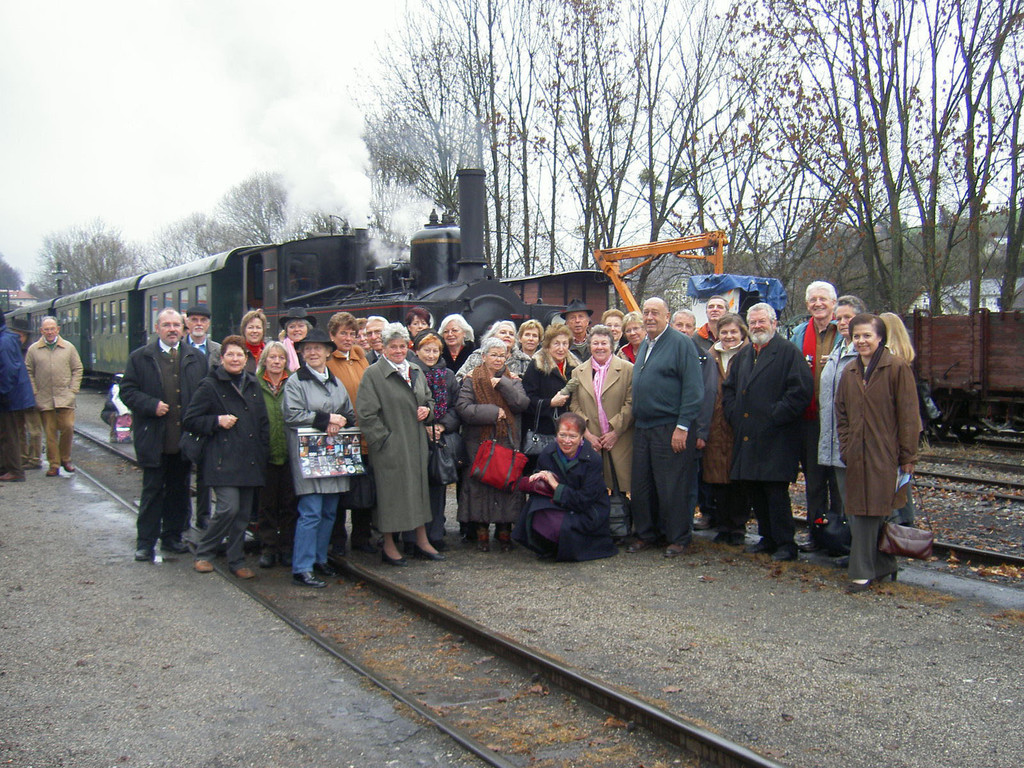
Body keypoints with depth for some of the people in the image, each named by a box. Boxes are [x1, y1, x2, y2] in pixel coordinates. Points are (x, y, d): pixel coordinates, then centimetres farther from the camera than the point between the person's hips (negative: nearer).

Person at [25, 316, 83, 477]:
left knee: (68, 427, -5)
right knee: (50, 432, 1)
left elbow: (77, 369, 10)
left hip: (65, 397, 0)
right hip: (44, 400, 0)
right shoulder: (33, 350, 6)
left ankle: (65, 459, 15)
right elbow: (29, 372, 7)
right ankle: (54, 465, 8)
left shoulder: (68, 347, 7)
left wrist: (73, 390, 1)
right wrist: (34, 393, -1)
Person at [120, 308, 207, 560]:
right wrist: (152, 405, -15)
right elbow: (127, 390, -1)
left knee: (179, 490, 11)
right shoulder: (140, 357, 2)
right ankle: (145, 542, 12)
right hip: (153, 438, -3)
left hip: (184, 438, 3)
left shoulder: (196, 357, 9)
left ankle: (172, 537, 23)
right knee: (152, 491, 3)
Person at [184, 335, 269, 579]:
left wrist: (263, 453, 11)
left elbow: (263, 422, 21)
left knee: (243, 513, 7)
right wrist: (218, 421, -14)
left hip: (250, 460, 5)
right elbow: (189, 420, -1)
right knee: (228, 508, -15)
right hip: (223, 460, -5)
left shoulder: (253, 385, 16)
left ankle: (236, 561, 18)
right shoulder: (210, 386, 0)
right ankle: (203, 554, 5)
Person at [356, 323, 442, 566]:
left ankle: (422, 541, 23)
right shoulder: (373, 374, -8)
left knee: (419, 487, 11)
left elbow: (428, 399, 23)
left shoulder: (416, 371, 13)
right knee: (391, 491, 0)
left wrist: (427, 410, 1)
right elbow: (366, 413, -11)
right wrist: (383, 438, -14)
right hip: (389, 446, -6)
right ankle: (389, 547, 12)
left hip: (416, 443, 6)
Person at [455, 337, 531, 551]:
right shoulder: (471, 381, 5)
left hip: (508, 442, 2)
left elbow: (522, 404, -3)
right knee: (480, 483, -2)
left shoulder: (512, 381, 14)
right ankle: (482, 531, 6)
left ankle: (504, 531, 7)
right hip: (480, 443, -2)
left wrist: (503, 384, -10)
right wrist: (493, 412, -12)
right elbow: (463, 407, -9)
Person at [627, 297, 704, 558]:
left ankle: (679, 538, 13)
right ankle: (645, 533, 23)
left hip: (670, 429, -7)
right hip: (642, 427, 7)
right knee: (641, 485, 10)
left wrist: (683, 426, -17)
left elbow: (693, 388, -12)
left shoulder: (681, 343, -8)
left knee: (672, 487, 0)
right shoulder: (644, 345, 16)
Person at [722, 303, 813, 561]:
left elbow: (801, 390, -12)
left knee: (776, 490, -6)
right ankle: (768, 538, 23)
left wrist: (774, 416, -14)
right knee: (752, 489, 10)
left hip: (776, 438, -7)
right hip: (746, 438, 7)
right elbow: (728, 389, 24)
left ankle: (785, 543, 5)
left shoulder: (788, 352, -3)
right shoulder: (743, 355, 19)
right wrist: (734, 415, 9)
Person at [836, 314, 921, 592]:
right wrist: (845, 448, 7)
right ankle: (884, 566, 21)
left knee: (872, 513, -5)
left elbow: (908, 416, -6)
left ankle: (863, 573, 1)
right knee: (859, 512, 6)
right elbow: (841, 414, 17)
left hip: (885, 455, -5)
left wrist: (907, 457, -7)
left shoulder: (897, 368, -5)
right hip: (857, 455, 5)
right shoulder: (849, 372, 12)